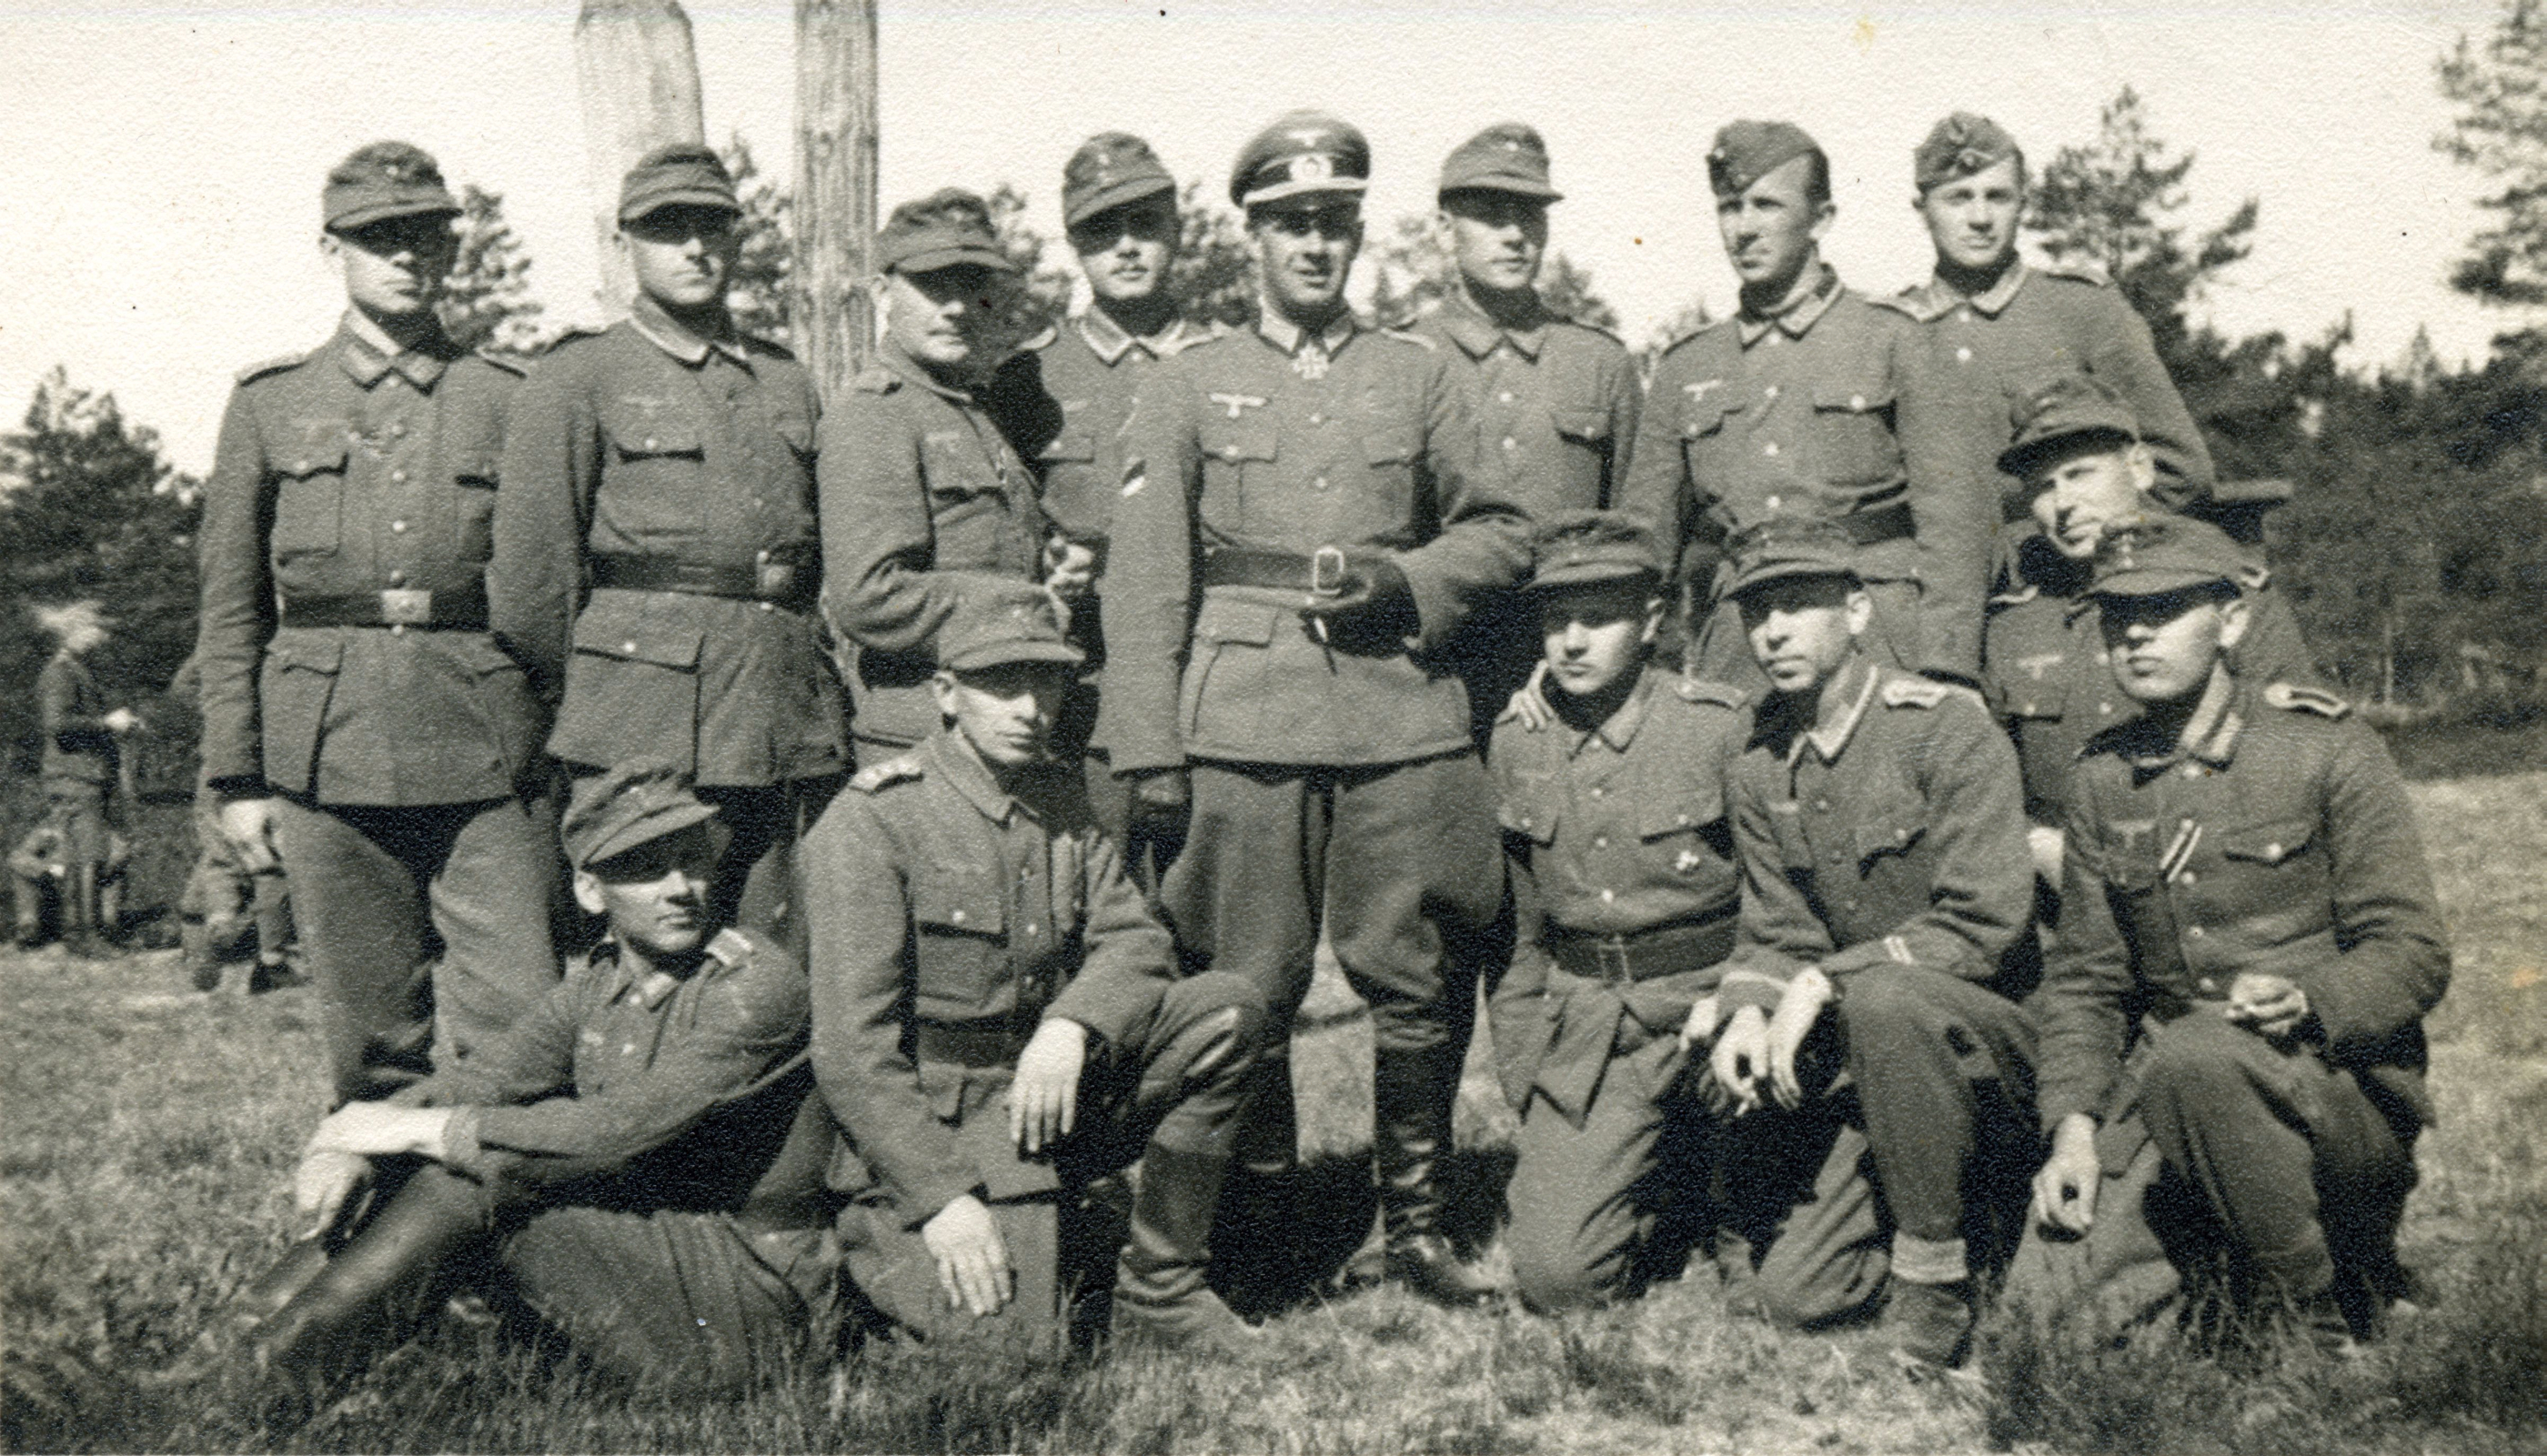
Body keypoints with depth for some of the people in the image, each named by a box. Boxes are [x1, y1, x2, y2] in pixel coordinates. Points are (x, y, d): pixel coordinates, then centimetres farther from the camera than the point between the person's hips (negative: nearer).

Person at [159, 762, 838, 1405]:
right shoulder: (596, 983, 8)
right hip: (641, 1247, 7)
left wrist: (421, 1129, -20)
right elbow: (476, 1081, 1)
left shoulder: (761, 981, -17)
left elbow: (621, 1131, -25)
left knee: (484, 1166, -21)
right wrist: (346, 1147, -19)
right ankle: (239, 1340, -6)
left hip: (748, 1302, -7)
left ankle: (270, 1374, -15)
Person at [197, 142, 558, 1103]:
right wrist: (236, 779, 4)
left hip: (487, 760, 0)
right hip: (328, 761, 1)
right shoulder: (270, 401, 11)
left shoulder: (512, 399, 9)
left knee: (522, 1033, -6)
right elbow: (229, 608, 11)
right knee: (372, 1041, 7)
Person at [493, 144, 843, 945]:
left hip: (784, 734, 5)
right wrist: (572, 702, 0)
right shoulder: (579, 377, 1)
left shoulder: (787, 379, 18)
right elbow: (530, 557, -2)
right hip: (643, 727, -5)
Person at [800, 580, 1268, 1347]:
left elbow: (1135, 941, 3)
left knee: (1227, 1008, -13)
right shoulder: (869, 823, -13)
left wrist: (1071, 1028, -19)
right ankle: (887, 1247, 12)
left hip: (1052, 1091, 6)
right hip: (936, 1121, -6)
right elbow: (852, 1051, -17)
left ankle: (1159, 1290, -2)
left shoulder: (1060, 798, 8)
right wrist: (942, 1197, -23)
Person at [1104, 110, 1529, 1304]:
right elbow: (1144, 582, 5)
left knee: (1416, 980, 2)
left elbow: (1500, 530, 17)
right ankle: (1261, 1230, 15)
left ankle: (1415, 1223, 18)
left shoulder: (1418, 376, 15)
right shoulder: (1188, 387, 10)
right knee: (1249, 990, 0)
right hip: (1243, 723, -1)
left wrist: (1406, 581, -4)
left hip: (1403, 714, 2)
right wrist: (1148, 750, -3)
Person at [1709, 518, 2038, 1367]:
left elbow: (1985, 925, -20)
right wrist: (1750, 1005, -16)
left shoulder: (1949, 731, -14)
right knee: (1795, 1294, -5)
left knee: (1885, 997, -39)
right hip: (1873, 1050, 6)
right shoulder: (1759, 770, 5)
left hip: (1999, 1035, -5)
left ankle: (1935, 1268, -20)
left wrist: (1825, 982, -25)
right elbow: (1779, 938, 7)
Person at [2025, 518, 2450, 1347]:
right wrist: (2074, 1126, -8)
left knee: (2194, 1057, -36)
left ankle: (2319, 1316, -14)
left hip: (2346, 1095, -4)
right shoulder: (2102, 780, 9)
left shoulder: (2326, 750, -4)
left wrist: (2309, 1002, -29)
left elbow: (2413, 955, -7)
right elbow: (2084, 979, 8)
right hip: (2173, 1099, 4)